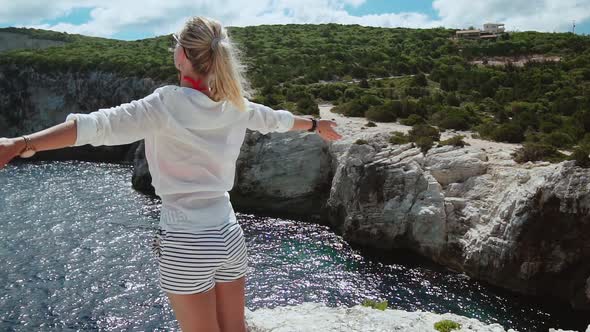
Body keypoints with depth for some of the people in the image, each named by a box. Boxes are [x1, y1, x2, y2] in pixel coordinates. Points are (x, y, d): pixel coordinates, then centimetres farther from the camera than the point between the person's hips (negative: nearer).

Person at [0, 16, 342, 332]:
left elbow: (99, 124, -27)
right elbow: (275, 118, 20)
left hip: (187, 244, -5)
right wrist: (317, 124, 39)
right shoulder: (235, 106, 3)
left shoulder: (167, 105, -14)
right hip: (229, 236, 5)